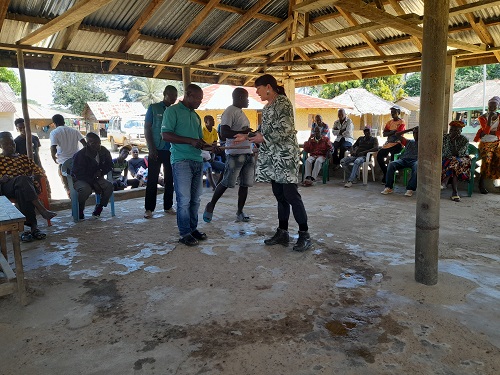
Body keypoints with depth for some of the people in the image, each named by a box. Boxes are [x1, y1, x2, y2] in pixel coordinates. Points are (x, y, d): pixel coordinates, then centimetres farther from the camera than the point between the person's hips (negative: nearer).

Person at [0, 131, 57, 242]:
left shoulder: (23, 158, 30)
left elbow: (40, 171, 21)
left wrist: (33, 176, 0)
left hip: (27, 185, 2)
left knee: (21, 191, -37)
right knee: (22, 180, -37)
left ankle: (31, 226, -47)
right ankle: (42, 209, -48)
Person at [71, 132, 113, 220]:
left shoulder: (103, 151, -5)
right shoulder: (80, 155, -21)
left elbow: (109, 164, 10)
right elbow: (79, 173, -22)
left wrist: (101, 171, -12)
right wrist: (94, 183, -28)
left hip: (96, 178, 5)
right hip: (80, 180, -5)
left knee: (109, 186, -23)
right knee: (86, 189, -38)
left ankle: (98, 209, -8)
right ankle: (78, 211, -11)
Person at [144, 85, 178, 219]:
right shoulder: (154, 108, 2)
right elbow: (147, 129, 0)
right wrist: (151, 148, -9)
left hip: (171, 150, 3)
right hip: (156, 150, -3)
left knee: (169, 179, 8)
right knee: (152, 179, 0)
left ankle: (168, 206, 19)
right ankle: (149, 208, 7)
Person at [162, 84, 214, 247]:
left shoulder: (196, 116, 21)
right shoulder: (173, 111, -1)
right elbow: (166, 135, -11)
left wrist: (208, 146, 5)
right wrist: (191, 141, -16)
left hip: (198, 161, 7)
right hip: (181, 161, -7)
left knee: (195, 199, 9)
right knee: (184, 199, -4)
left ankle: (193, 229, 20)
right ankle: (185, 233, 4)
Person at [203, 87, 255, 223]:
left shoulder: (241, 112, 21)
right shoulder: (230, 111, -9)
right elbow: (224, 132, -19)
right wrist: (243, 133, -23)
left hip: (248, 153, 9)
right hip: (235, 153, -9)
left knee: (245, 184, 5)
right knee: (227, 183, -4)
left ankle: (240, 212, 13)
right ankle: (211, 205, 14)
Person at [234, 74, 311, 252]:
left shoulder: (283, 103, -9)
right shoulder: (266, 108, 17)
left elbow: (286, 130, -18)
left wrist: (263, 138, -13)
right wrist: (247, 136, 14)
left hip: (286, 156, -8)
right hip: (272, 157, 9)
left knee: (290, 194, -8)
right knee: (279, 195, 10)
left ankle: (304, 235, 1)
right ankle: (282, 232, 17)